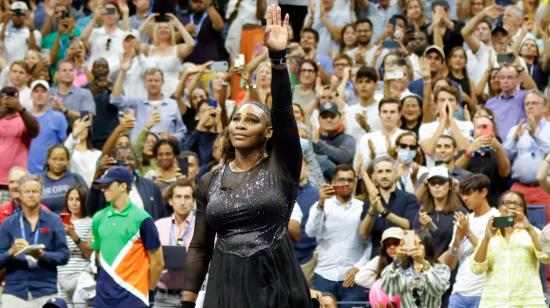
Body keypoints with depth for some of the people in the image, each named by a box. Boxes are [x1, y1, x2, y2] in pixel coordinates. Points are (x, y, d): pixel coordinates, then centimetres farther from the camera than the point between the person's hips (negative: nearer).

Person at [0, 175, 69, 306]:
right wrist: (11, 252, -17)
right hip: (14, 291, 0)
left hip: (45, 291, 0)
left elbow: (64, 256, 0)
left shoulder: (53, 221, 5)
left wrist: (42, 255, -18)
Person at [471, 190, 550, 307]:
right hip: (493, 302, 1)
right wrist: (487, 238, -11)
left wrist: (530, 229, -15)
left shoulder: (531, 233, 10)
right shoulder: (490, 237, 13)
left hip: (528, 302, -1)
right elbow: (476, 269, 1)